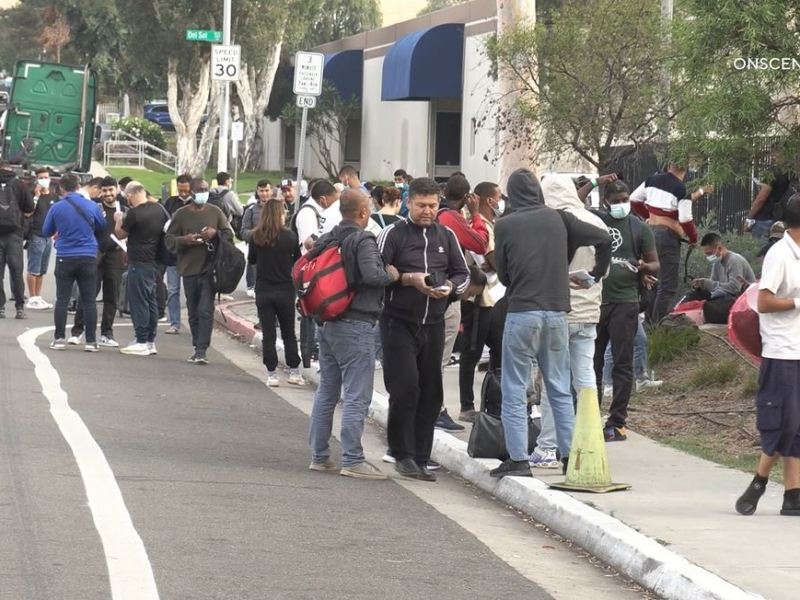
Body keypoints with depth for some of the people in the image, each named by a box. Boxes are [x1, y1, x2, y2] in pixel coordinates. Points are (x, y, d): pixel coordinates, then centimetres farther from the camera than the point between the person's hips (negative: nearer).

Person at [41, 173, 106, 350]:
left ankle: (59, 339, 5)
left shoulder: (56, 208, -5)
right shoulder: (92, 206, -3)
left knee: (62, 299, 6)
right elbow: (102, 226, 15)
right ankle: (91, 341, 1)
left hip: (65, 258, 0)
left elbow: (46, 232, 8)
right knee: (89, 300, 3)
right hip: (88, 258, 1)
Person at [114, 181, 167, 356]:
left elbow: (120, 234, -3)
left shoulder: (134, 214, -17)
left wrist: (118, 220, 15)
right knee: (151, 300, 13)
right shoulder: (159, 209, 4)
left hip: (139, 263, -8)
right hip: (155, 261, 8)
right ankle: (151, 341, 18)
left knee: (138, 301, -3)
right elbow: (167, 228, 18)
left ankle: (142, 342, -3)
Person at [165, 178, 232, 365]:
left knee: (206, 311, -10)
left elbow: (229, 234, 10)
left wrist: (215, 233, -10)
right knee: (193, 313, 9)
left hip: (210, 268, -2)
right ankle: (197, 347, 19)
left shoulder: (215, 212, 5)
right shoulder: (181, 214, 5)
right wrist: (184, 240, -15)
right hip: (189, 268, 2)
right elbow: (169, 239, 5)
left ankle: (202, 350, -11)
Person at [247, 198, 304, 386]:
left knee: (268, 335, 6)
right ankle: (294, 372, 13)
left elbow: (251, 260, 5)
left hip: (263, 291, 0)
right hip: (285, 291, 0)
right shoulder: (290, 236, -10)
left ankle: (272, 374, 5)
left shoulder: (255, 237, -8)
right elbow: (298, 260, 2)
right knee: (289, 333, 12)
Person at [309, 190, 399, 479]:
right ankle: (352, 460, -7)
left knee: (326, 391, 15)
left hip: (328, 323, 8)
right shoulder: (363, 240, -14)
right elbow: (371, 275, -26)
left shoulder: (325, 239, 10)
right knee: (357, 396, -5)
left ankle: (319, 455, 19)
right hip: (355, 325, -8)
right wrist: (391, 274, -8)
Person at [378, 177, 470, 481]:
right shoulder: (393, 234, -2)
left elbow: (463, 274, 17)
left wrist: (449, 286, -4)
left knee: (430, 393, 5)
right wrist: (408, 279, -17)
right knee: (405, 388, -12)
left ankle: (420, 459, 12)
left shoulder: (446, 236, 12)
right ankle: (403, 454, -1)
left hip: (433, 324, 5)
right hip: (399, 322, -5)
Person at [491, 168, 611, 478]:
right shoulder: (558, 219, 3)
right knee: (560, 389, 12)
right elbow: (603, 238, 4)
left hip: (521, 312, -3)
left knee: (514, 389, 3)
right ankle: (570, 455, 12)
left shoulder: (504, 225, -3)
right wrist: (598, 272, 20)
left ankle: (518, 458, -2)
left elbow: (502, 273, 4)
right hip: (557, 311, 3)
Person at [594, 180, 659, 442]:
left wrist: (643, 267, -16)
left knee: (622, 364, -1)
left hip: (625, 301, -3)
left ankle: (617, 423, 1)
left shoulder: (640, 228, 5)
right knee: (591, 362, 7)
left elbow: (655, 266, 5)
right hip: (595, 299, 3)